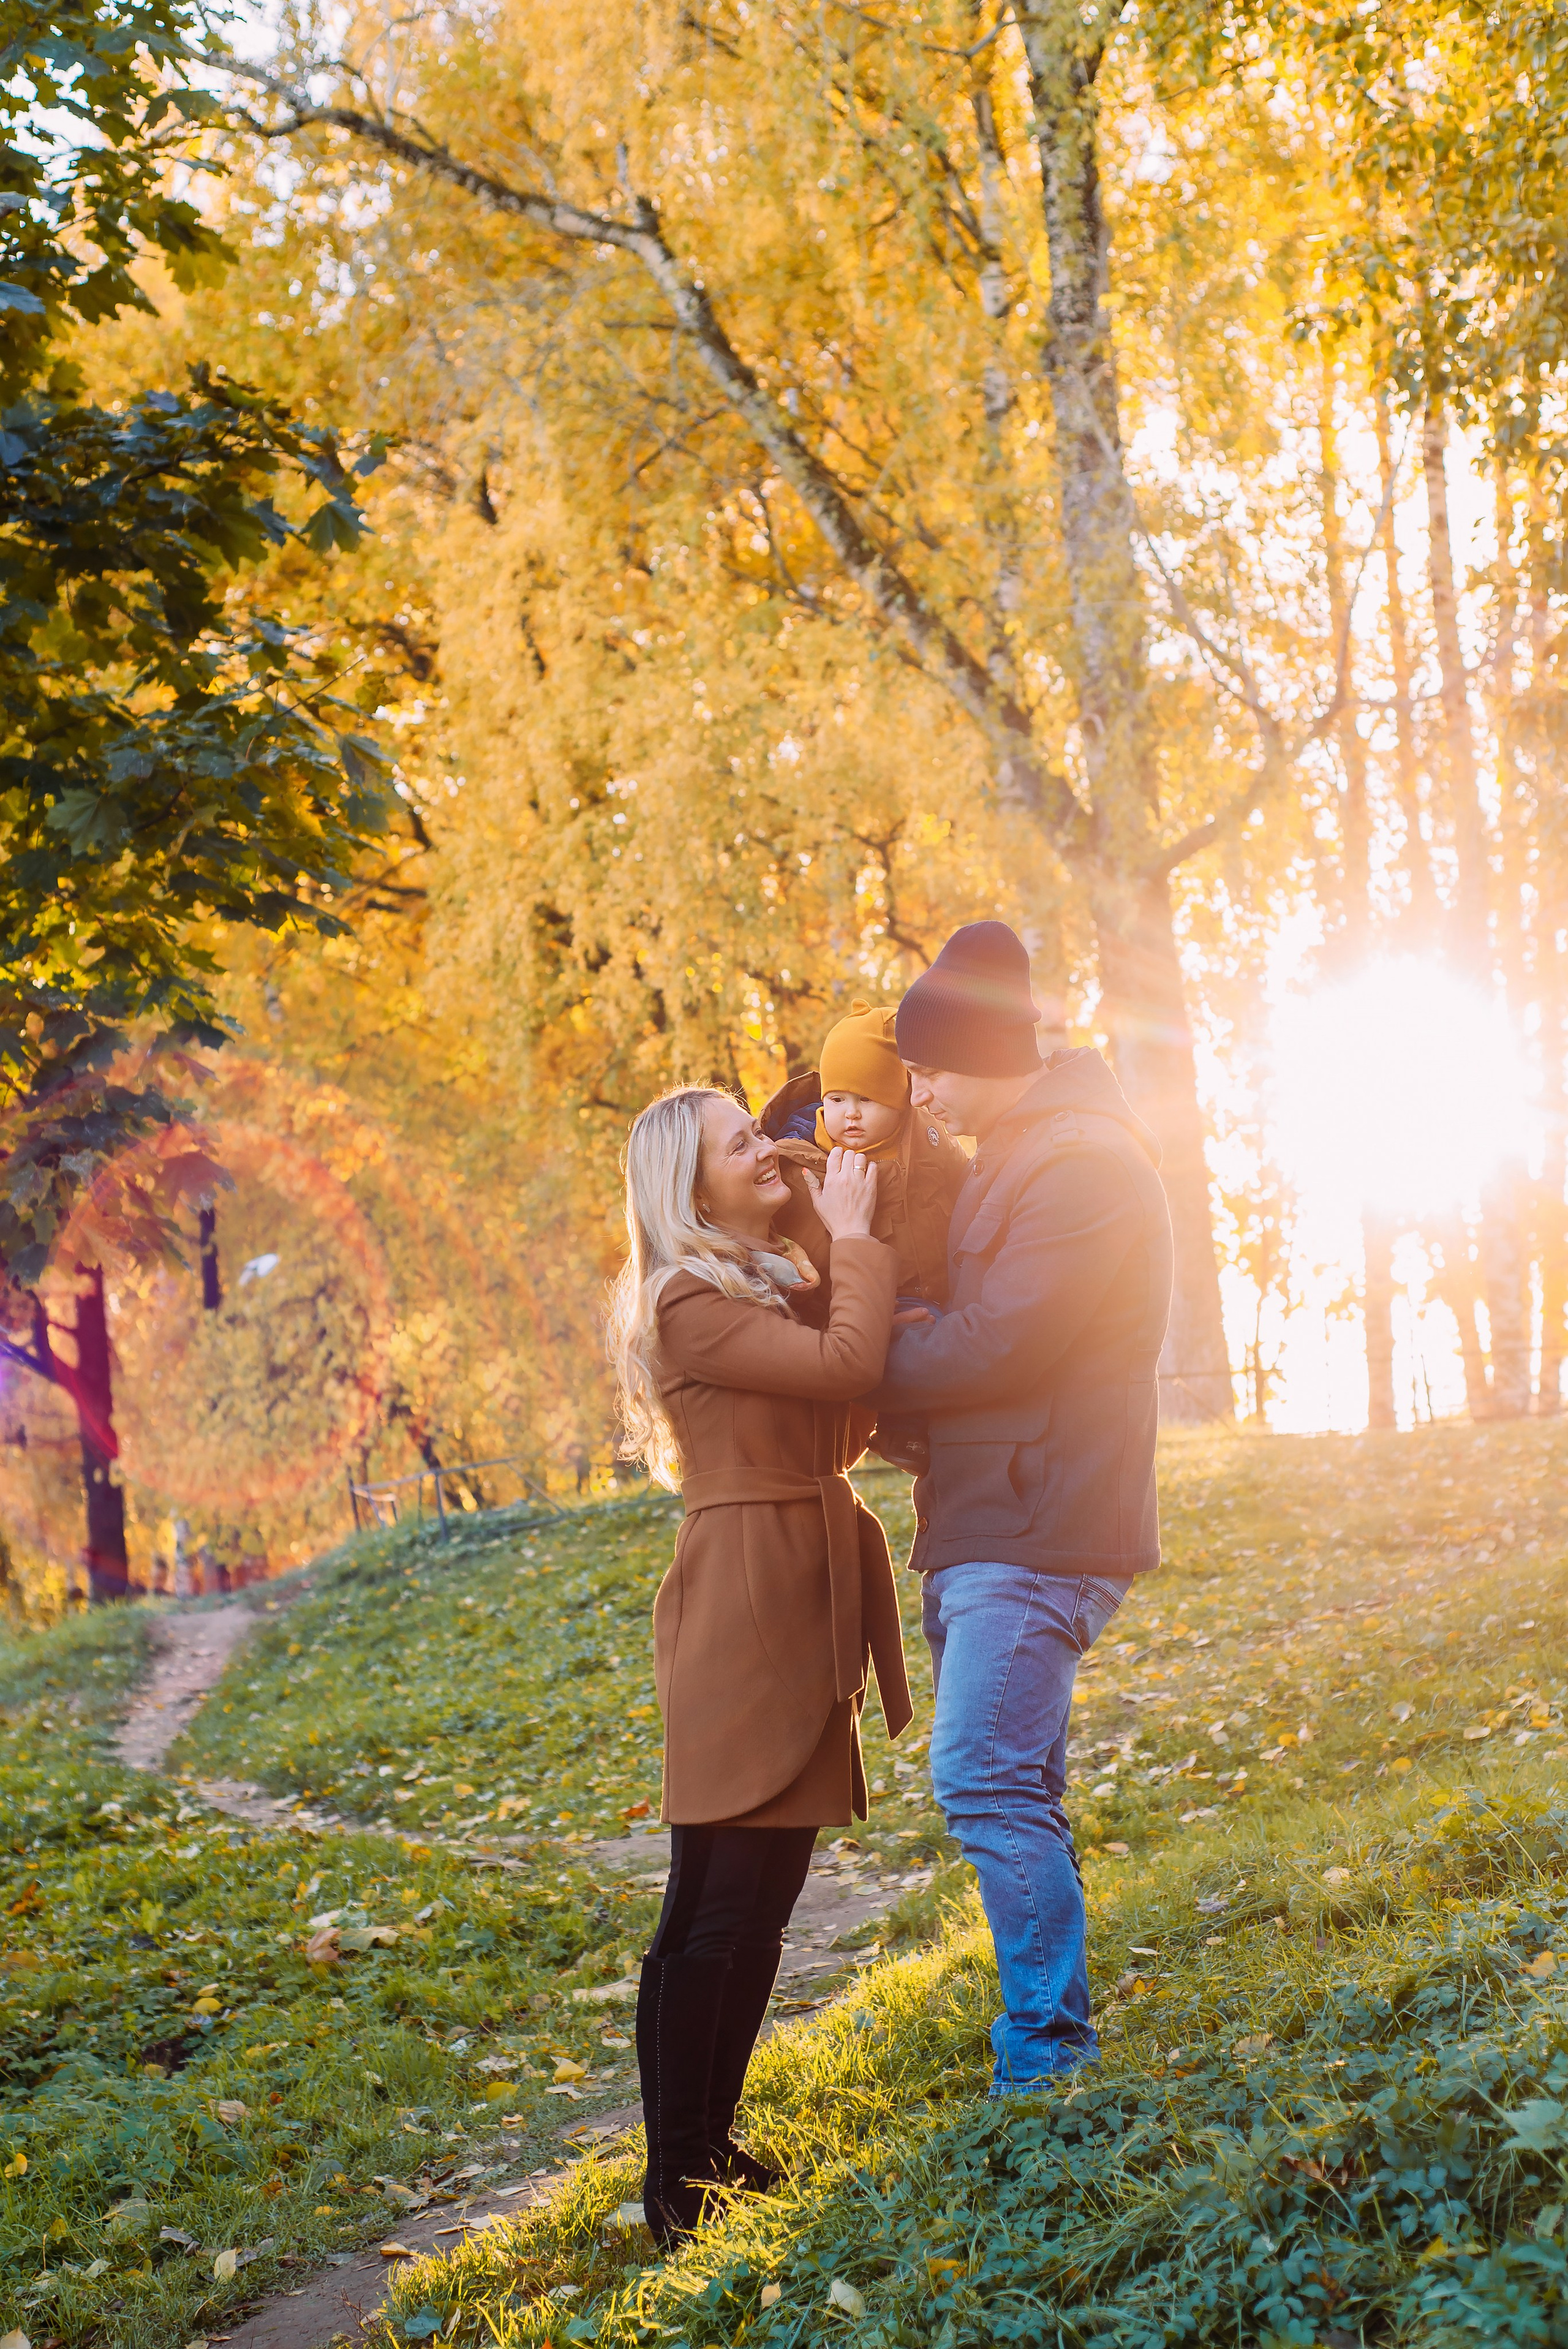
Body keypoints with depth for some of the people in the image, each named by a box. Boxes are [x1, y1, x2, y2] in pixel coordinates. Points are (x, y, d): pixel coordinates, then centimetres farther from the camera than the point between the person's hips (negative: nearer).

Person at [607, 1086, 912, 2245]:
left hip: (805, 1615, 9)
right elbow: (845, 1366, -22)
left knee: (764, 1903, 13)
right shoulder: (689, 1303, -12)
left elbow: (849, 1424, 14)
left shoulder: (778, 1284, 18)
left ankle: (713, 2146, 22)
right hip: (744, 1613, -9)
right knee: (715, 1909, -5)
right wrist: (854, 1234, -9)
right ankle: (676, 2181, 3)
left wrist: (850, 1248, 7)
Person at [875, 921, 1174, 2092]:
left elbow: (996, 1344, -21)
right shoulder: (1010, 1164, 20)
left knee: (988, 1783, -13)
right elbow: (959, 1322, 22)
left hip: (1035, 1534, -10)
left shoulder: (1084, 1165, -14)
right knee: (1015, 1790, 13)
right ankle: (1059, 2039, 21)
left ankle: (1048, 2052, -4)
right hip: (988, 1526, 10)